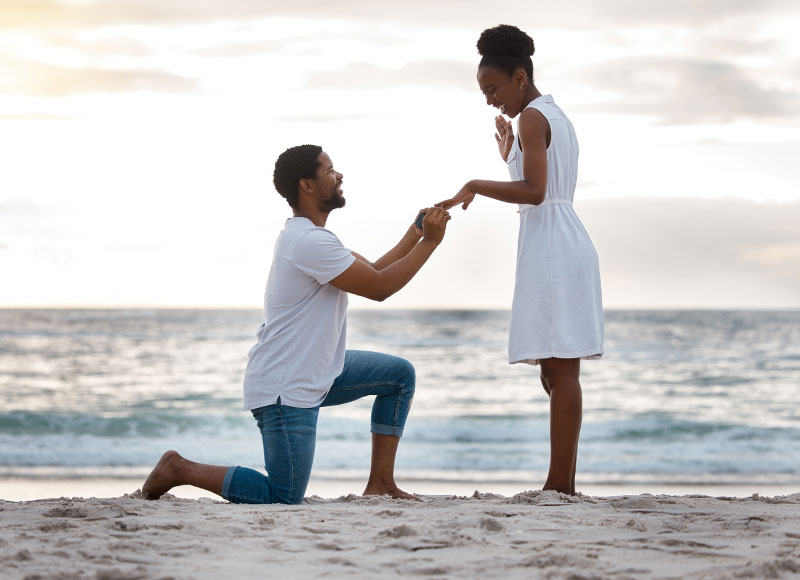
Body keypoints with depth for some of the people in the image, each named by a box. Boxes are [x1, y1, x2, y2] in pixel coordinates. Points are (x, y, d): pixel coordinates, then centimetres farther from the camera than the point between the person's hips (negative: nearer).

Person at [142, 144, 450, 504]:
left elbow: (372, 273, 18)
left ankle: (380, 483, 11)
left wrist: (416, 232, 12)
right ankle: (180, 470, 3)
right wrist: (430, 242, -11)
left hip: (313, 375, 11)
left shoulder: (307, 237, 13)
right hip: (285, 390, -11)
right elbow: (379, 288, -18)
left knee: (400, 374, 10)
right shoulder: (311, 242, -21)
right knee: (284, 499, -9)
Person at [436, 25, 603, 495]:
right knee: (558, 370, 8)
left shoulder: (532, 117, -8)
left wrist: (476, 186, -16)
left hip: (551, 248, -10)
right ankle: (565, 483, 8)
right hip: (566, 245, 10)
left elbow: (534, 191, -20)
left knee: (560, 368, -12)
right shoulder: (558, 117, 21)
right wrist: (509, 156, 26)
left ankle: (559, 485, -14)